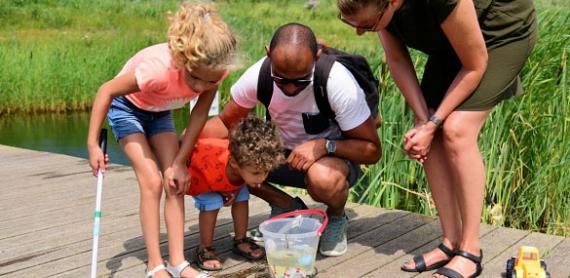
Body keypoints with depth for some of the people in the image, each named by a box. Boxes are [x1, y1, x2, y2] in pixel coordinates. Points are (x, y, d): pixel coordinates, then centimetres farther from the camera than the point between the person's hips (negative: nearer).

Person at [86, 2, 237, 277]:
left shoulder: (213, 69, -28)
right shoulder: (159, 68, -42)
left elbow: (200, 113, -15)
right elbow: (106, 91, -29)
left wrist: (180, 162, -17)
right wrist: (93, 144, -27)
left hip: (159, 112, 5)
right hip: (127, 107, -5)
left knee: (176, 181, -5)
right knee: (152, 182, -15)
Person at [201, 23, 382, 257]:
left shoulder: (339, 83, -28)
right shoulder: (258, 76, -19)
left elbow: (372, 150, -20)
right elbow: (226, 123, -5)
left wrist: (325, 145, -36)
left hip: (335, 157, -4)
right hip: (283, 154, 4)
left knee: (324, 178, -40)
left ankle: (336, 218, -2)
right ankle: (286, 206, 3)